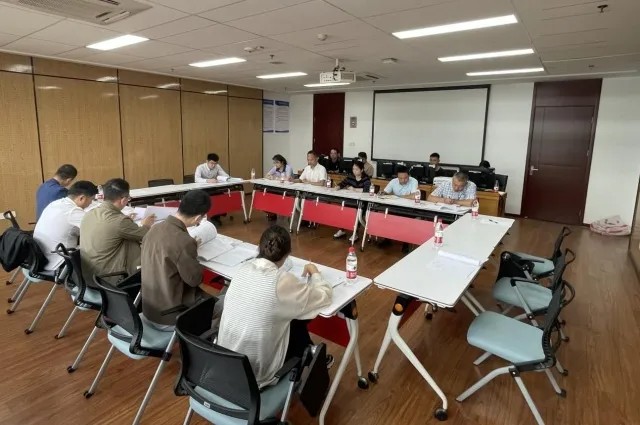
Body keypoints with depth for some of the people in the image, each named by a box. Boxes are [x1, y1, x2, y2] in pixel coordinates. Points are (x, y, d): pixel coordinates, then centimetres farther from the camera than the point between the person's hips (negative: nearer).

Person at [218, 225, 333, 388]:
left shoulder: (244, 270, -7)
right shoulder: (282, 281, -23)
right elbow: (325, 296, -9)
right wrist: (314, 273, 7)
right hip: (257, 372, -5)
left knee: (294, 320, 20)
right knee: (297, 325, 16)